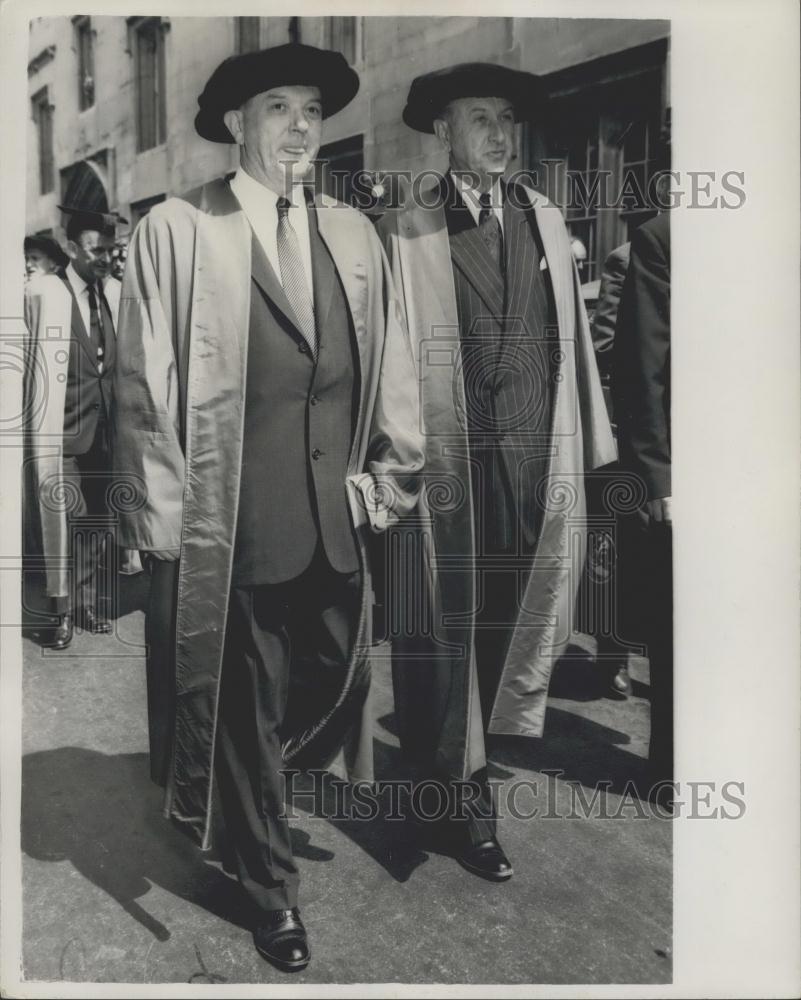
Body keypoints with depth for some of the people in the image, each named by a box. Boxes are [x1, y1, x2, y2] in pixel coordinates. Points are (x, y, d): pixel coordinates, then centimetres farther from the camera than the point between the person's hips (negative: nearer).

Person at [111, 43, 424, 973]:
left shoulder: (353, 233, 8)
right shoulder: (176, 230, -5)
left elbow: (390, 367, 10)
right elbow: (144, 384, -6)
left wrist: (395, 474, 5)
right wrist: (163, 514, -7)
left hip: (338, 512, 4)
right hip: (230, 520, -4)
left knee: (337, 678, 14)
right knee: (245, 707, 11)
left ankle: (262, 797, 47)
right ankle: (269, 885, 33)